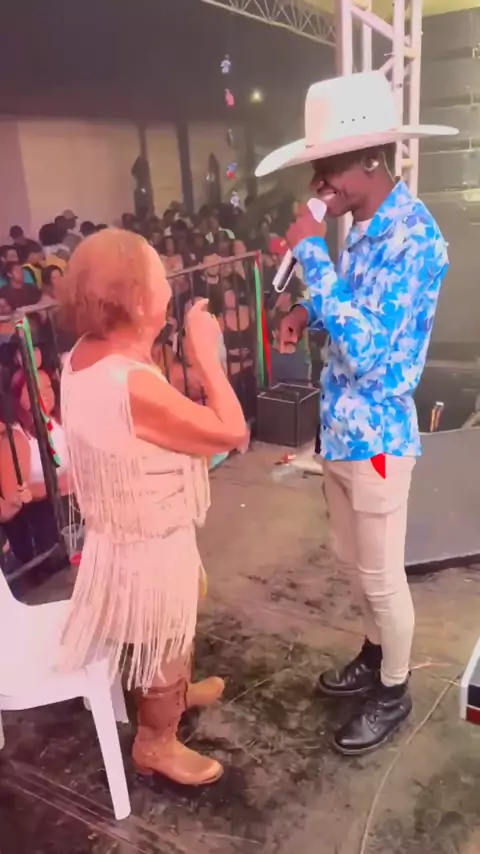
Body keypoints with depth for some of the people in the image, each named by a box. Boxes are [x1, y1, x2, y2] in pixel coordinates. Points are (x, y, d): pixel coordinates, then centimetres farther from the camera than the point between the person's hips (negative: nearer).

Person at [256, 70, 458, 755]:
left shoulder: (412, 236, -20)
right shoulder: (367, 229, 8)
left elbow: (365, 351, -28)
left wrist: (311, 255, -24)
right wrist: (309, 313, -1)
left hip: (376, 437, -9)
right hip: (340, 429, 9)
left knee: (382, 575, 9)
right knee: (356, 561, 23)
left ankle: (394, 692, 33)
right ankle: (375, 657, 46)